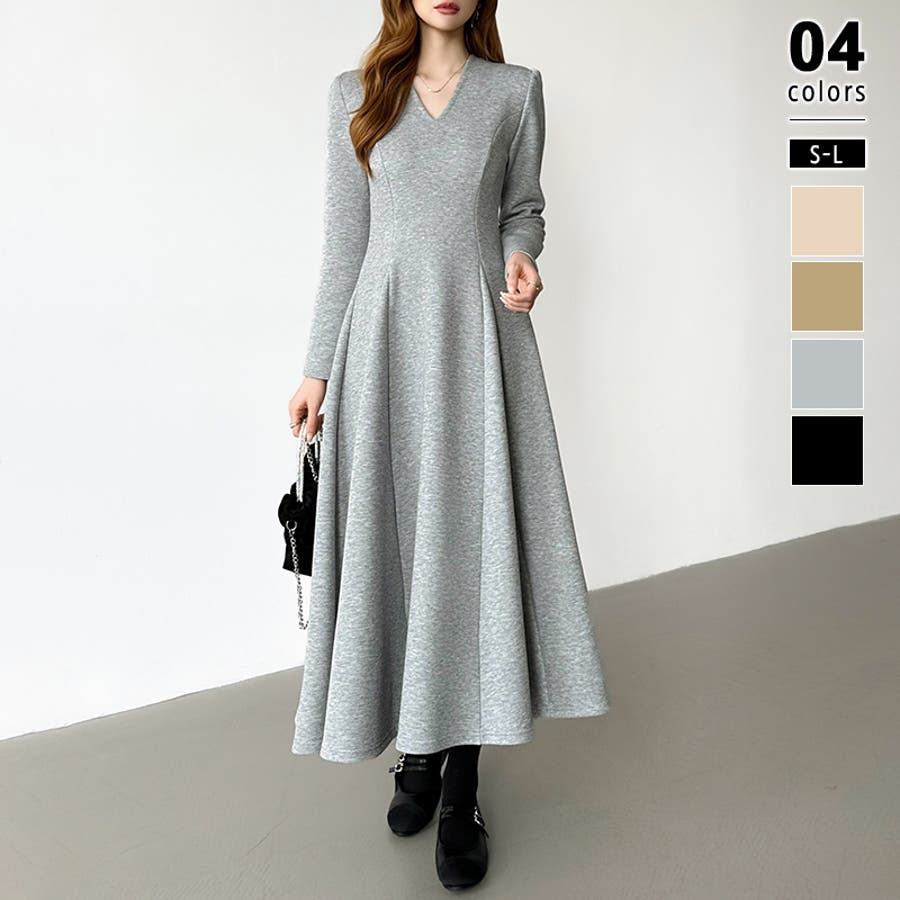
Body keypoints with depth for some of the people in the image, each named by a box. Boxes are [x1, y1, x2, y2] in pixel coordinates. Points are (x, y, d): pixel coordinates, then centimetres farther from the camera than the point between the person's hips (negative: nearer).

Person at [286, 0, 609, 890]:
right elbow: (344, 240, 9)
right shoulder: (354, 93, 11)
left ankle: (460, 783, 9)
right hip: (385, 332, 1)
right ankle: (418, 749, 21)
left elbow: (523, 208, 15)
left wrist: (521, 257, -9)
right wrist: (318, 368, 5)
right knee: (395, 541, 2)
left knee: (473, 539, -4)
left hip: (478, 332, -1)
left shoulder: (516, 90, 9)